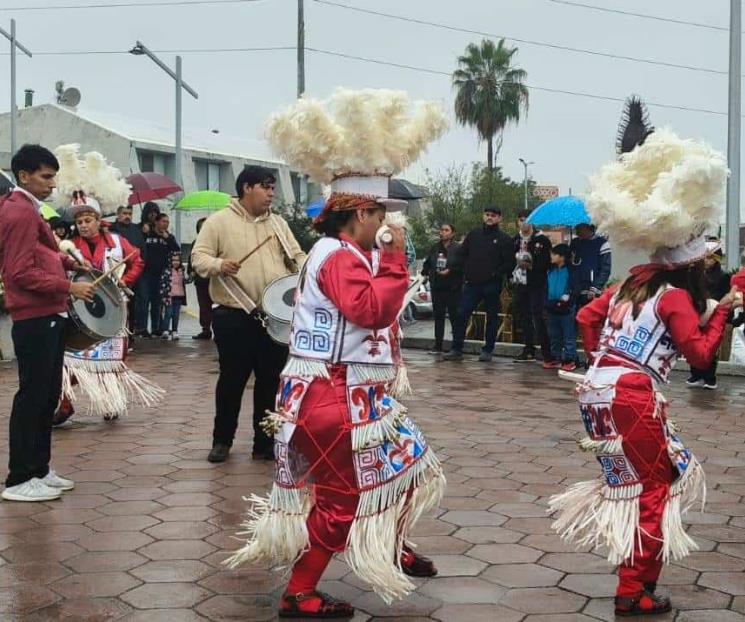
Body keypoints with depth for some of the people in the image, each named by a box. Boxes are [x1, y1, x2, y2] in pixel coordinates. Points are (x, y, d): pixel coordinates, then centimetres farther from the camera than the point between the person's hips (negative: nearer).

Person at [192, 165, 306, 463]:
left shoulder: (278, 223, 14)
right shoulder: (219, 221, 0)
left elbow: (297, 257, 16)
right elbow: (199, 256, -4)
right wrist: (219, 265, -24)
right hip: (234, 316, -4)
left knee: (271, 380, 7)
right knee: (232, 378, 3)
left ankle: (265, 443, 18)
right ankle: (222, 440, 19)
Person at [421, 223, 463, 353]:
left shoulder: (458, 248, -5)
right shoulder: (435, 248, 11)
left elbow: (463, 267, -9)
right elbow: (427, 263, 21)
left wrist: (450, 271, -17)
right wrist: (424, 273, 4)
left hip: (452, 288, -5)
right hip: (437, 287, 5)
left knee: (454, 315, -3)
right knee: (438, 316, 8)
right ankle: (438, 345, 14)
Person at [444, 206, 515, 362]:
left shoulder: (504, 239, 1)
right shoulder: (473, 235, 12)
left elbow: (510, 263, -4)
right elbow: (462, 254, 17)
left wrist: (496, 274, -12)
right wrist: (467, 271, 5)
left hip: (492, 285, -3)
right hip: (472, 283, 3)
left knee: (492, 318, 5)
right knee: (461, 315, -4)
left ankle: (488, 351, 15)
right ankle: (457, 349, 2)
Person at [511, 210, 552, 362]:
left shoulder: (541, 240, -4)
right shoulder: (516, 240, 12)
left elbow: (546, 263, -8)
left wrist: (530, 265, -17)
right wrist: (511, 275, 6)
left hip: (536, 285, -5)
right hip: (520, 284, 6)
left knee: (538, 317, -12)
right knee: (524, 318, 9)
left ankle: (546, 353, -10)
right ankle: (529, 351, 17)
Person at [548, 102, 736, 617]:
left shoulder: (631, 285, 15)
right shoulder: (676, 296, -6)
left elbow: (586, 317, 20)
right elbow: (701, 354, -9)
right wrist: (723, 311, -1)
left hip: (599, 390, 8)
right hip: (634, 397, -8)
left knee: (632, 480, 19)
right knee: (655, 487, 5)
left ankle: (638, 577, 25)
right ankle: (635, 592, 9)